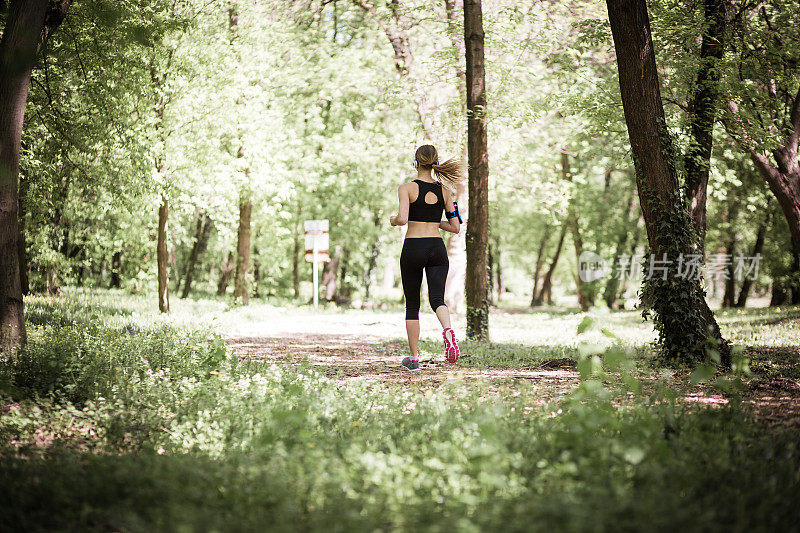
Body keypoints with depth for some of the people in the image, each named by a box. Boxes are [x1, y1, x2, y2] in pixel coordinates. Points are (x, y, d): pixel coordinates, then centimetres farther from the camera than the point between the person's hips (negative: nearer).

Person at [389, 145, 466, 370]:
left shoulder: (407, 188, -5)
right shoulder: (445, 190, 7)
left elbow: (402, 219, -18)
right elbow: (456, 227, 8)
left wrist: (393, 220, 4)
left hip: (413, 249, -2)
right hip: (437, 248, 2)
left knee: (412, 305, 11)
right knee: (437, 298, -6)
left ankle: (414, 358, 15)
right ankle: (448, 331, -39)